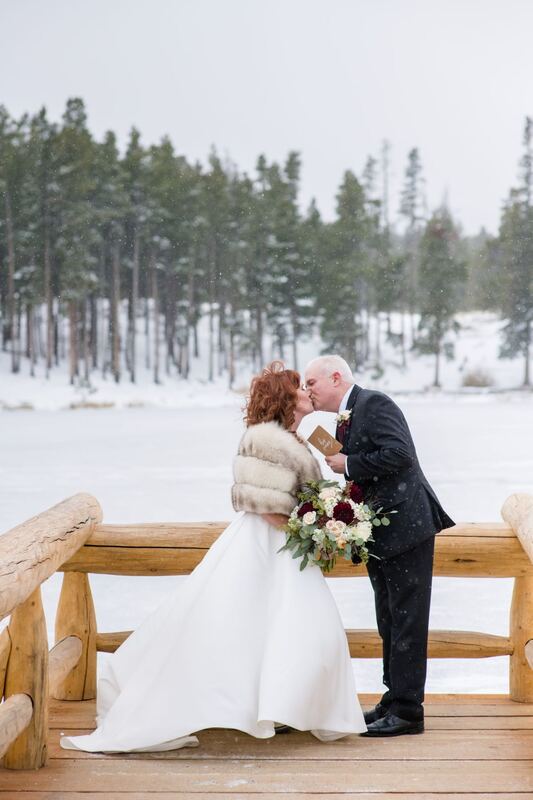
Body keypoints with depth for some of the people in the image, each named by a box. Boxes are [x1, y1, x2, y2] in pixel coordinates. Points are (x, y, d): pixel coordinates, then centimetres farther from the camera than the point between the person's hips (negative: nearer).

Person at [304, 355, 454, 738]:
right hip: (380, 534, 10)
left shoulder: (375, 404, -11)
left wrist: (348, 464, -15)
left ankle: (407, 710, 0)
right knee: (389, 622, 16)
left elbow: (399, 454, -24)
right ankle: (394, 699, 26)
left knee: (406, 620, -5)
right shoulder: (345, 422, 17)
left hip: (406, 525, -10)